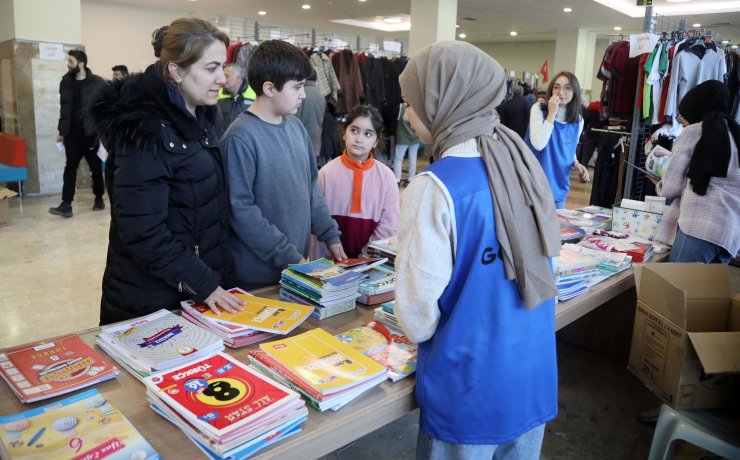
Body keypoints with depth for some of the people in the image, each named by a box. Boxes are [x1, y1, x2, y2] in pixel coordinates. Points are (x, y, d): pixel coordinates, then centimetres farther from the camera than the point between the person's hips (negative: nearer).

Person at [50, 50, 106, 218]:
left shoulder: (98, 82, -6)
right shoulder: (66, 81, 7)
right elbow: (65, 108, 9)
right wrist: (62, 132, 6)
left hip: (92, 133, -3)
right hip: (73, 133, 3)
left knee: (96, 167, 9)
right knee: (70, 167, 0)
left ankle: (99, 199, 26)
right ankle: (66, 205, -1)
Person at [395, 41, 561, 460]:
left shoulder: (435, 188, -23)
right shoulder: (524, 160, -2)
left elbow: (418, 307, -20)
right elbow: (545, 256, 8)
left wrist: (417, 330, 3)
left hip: (472, 386, -6)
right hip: (535, 374, 6)